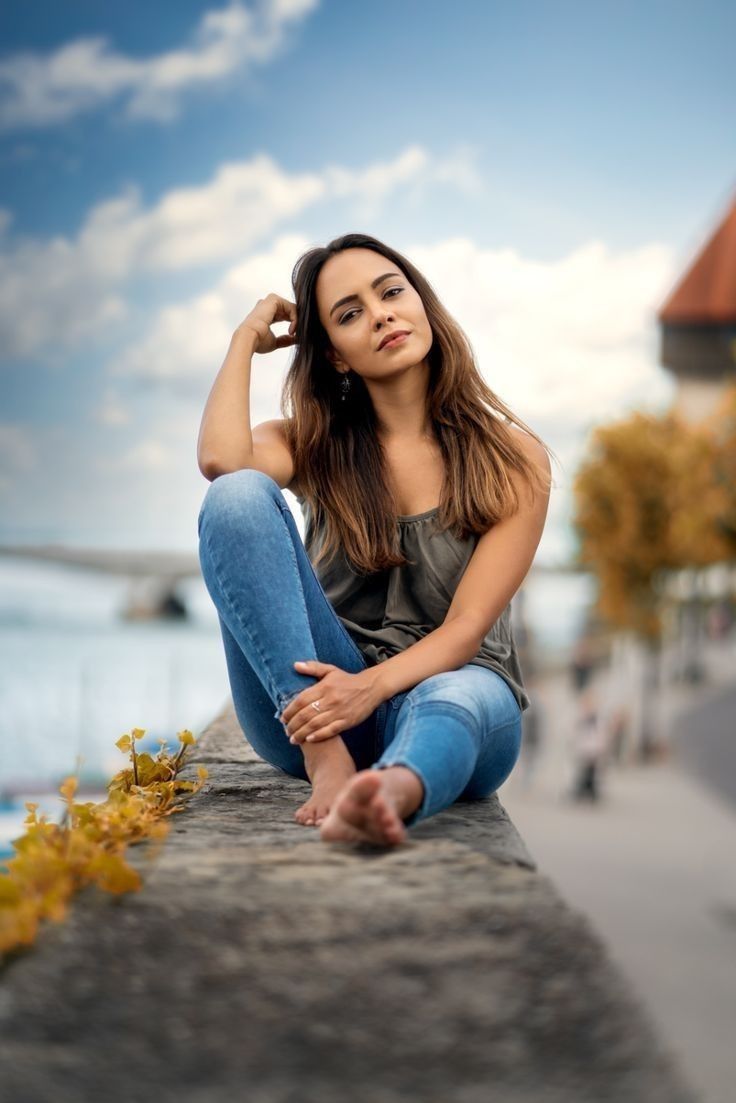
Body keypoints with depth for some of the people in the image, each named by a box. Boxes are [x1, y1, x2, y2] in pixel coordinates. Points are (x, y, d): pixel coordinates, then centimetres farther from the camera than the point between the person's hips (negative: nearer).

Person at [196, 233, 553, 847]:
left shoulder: (514, 459, 3)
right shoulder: (316, 447, 10)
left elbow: (466, 628, -8)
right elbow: (220, 459, -15)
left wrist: (372, 686, -28)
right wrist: (248, 337, 1)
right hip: (321, 692, 2)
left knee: (460, 699, -40)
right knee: (238, 495, -21)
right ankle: (328, 763, -36)